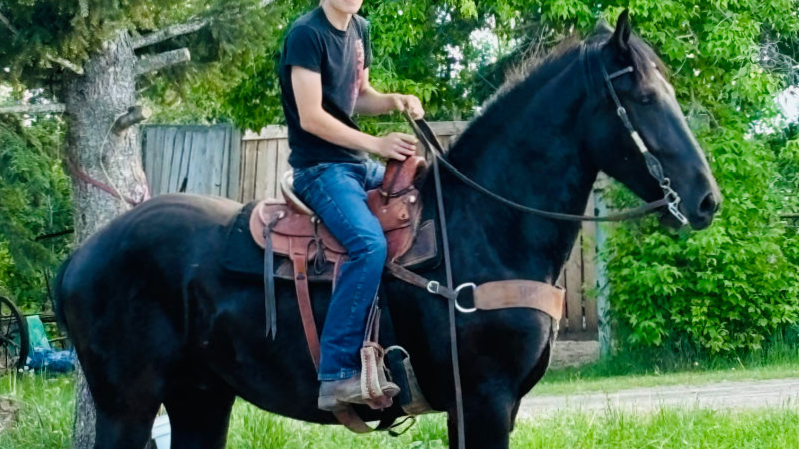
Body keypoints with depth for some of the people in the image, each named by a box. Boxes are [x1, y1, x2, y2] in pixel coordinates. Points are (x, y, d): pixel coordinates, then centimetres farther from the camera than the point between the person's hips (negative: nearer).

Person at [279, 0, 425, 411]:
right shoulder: (307, 34, -14)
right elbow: (311, 117, -19)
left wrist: (394, 101, 0)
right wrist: (376, 144, -20)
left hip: (359, 162, 9)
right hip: (321, 168, -9)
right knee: (370, 242, -31)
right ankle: (338, 374, -33)